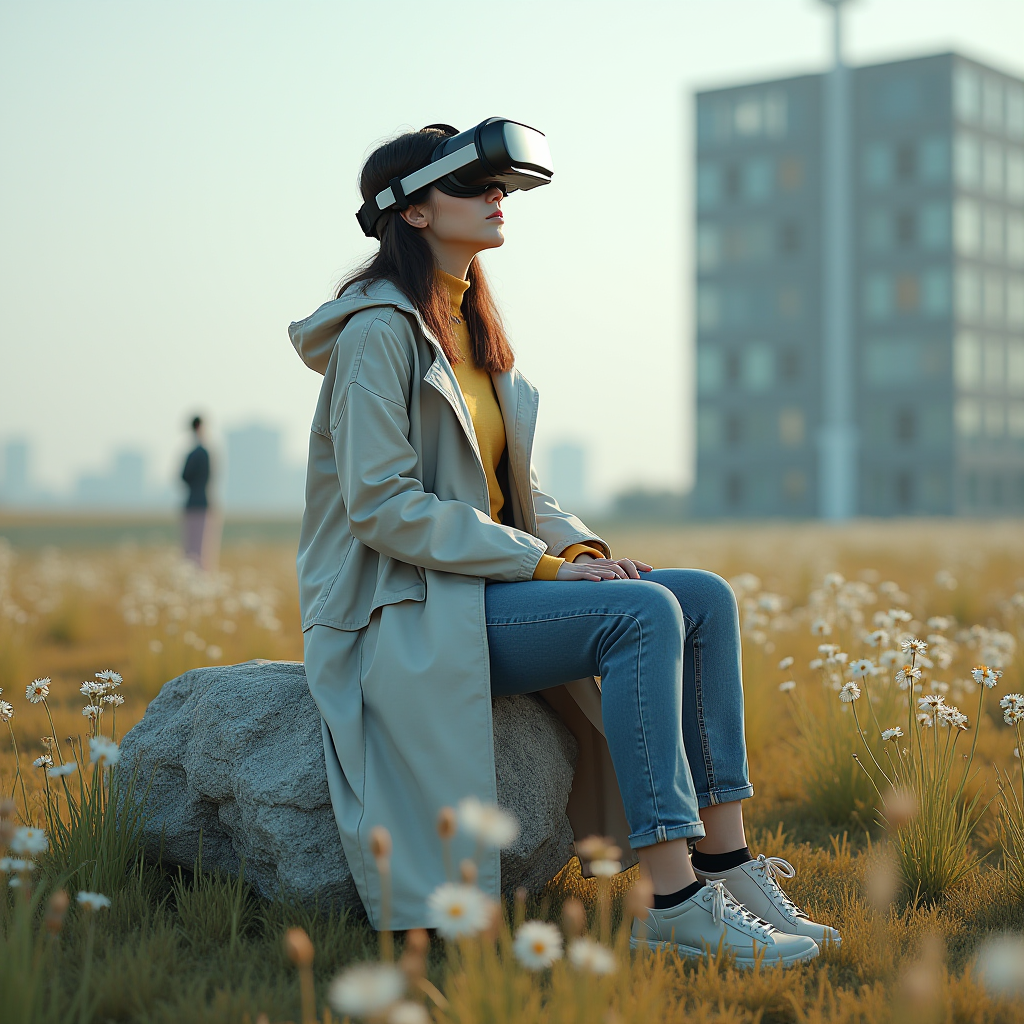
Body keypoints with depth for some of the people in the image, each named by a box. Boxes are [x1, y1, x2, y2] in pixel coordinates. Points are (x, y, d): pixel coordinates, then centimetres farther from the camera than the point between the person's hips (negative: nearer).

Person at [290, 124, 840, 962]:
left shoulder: (474, 327, 16)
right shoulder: (381, 330, -12)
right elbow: (382, 507, -19)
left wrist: (582, 545, -3)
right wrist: (545, 561, -20)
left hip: (486, 582, 8)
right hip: (408, 614, -8)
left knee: (706, 598, -8)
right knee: (645, 612, -27)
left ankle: (726, 863, -9)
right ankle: (669, 903, -26)